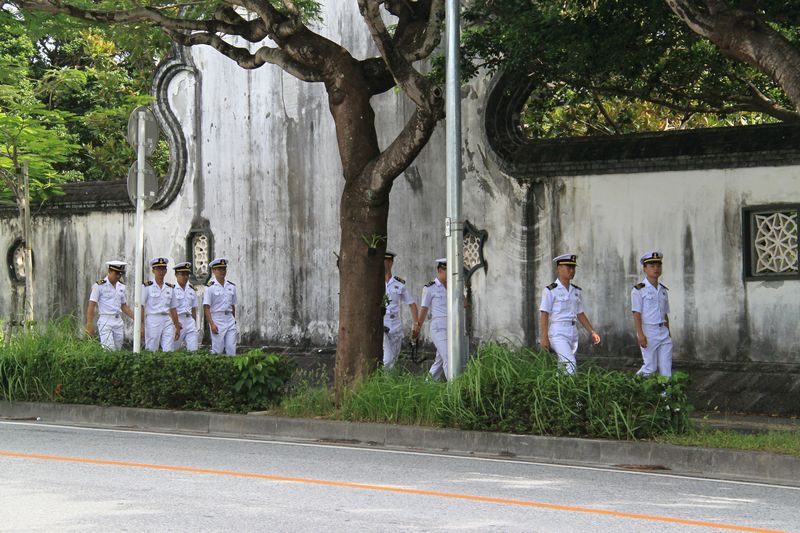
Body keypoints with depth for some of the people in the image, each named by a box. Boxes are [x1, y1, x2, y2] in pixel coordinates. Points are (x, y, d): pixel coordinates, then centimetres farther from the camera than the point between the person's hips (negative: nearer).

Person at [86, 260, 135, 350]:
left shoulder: (121, 287, 12)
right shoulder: (99, 285, -6)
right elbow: (91, 306, -8)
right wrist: (89, 325, -13)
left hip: (118, 322, 6)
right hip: (105, 321, -6)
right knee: (109, 352, -16)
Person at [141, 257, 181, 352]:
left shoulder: (170, 288, 11)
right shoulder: (148, 286, -1)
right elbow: (141, 307, -4)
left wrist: (177, 327, 14)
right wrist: (142, 325, -11)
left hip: (167, 322, 4)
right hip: (152, 321, -4)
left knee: (168, 351, -5)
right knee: (151, 351, -2)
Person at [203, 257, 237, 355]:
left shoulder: (231, 286, 10)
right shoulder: (211, 287, -6)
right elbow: (206, 308, -9)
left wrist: (234, 320, 15)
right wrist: (212, 324, -16)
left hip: (230, 319, 5)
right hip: (217, 319, -5)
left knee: (231, 349, -1)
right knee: (218, 349, -3)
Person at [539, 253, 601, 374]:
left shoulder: (576, 291, 13)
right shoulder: (550, 290, -6)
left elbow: (580, 314, 19)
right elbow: (544, 315, -9)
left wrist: (592, 332, 11)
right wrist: (544, 338, -15)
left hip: (573, 333, 7)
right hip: (557, 332, -7)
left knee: (563, 367, 7)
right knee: (570, 364, -20)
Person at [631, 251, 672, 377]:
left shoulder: (663, 290, 13)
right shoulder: (639, 290, -6)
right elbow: (637, 313, -11)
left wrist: (668, 333, 15)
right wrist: (640, 334, -18)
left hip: (663, 332, 6)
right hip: (648, 332, -6)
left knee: (666, 368, 2)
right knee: (650, 367, -5)